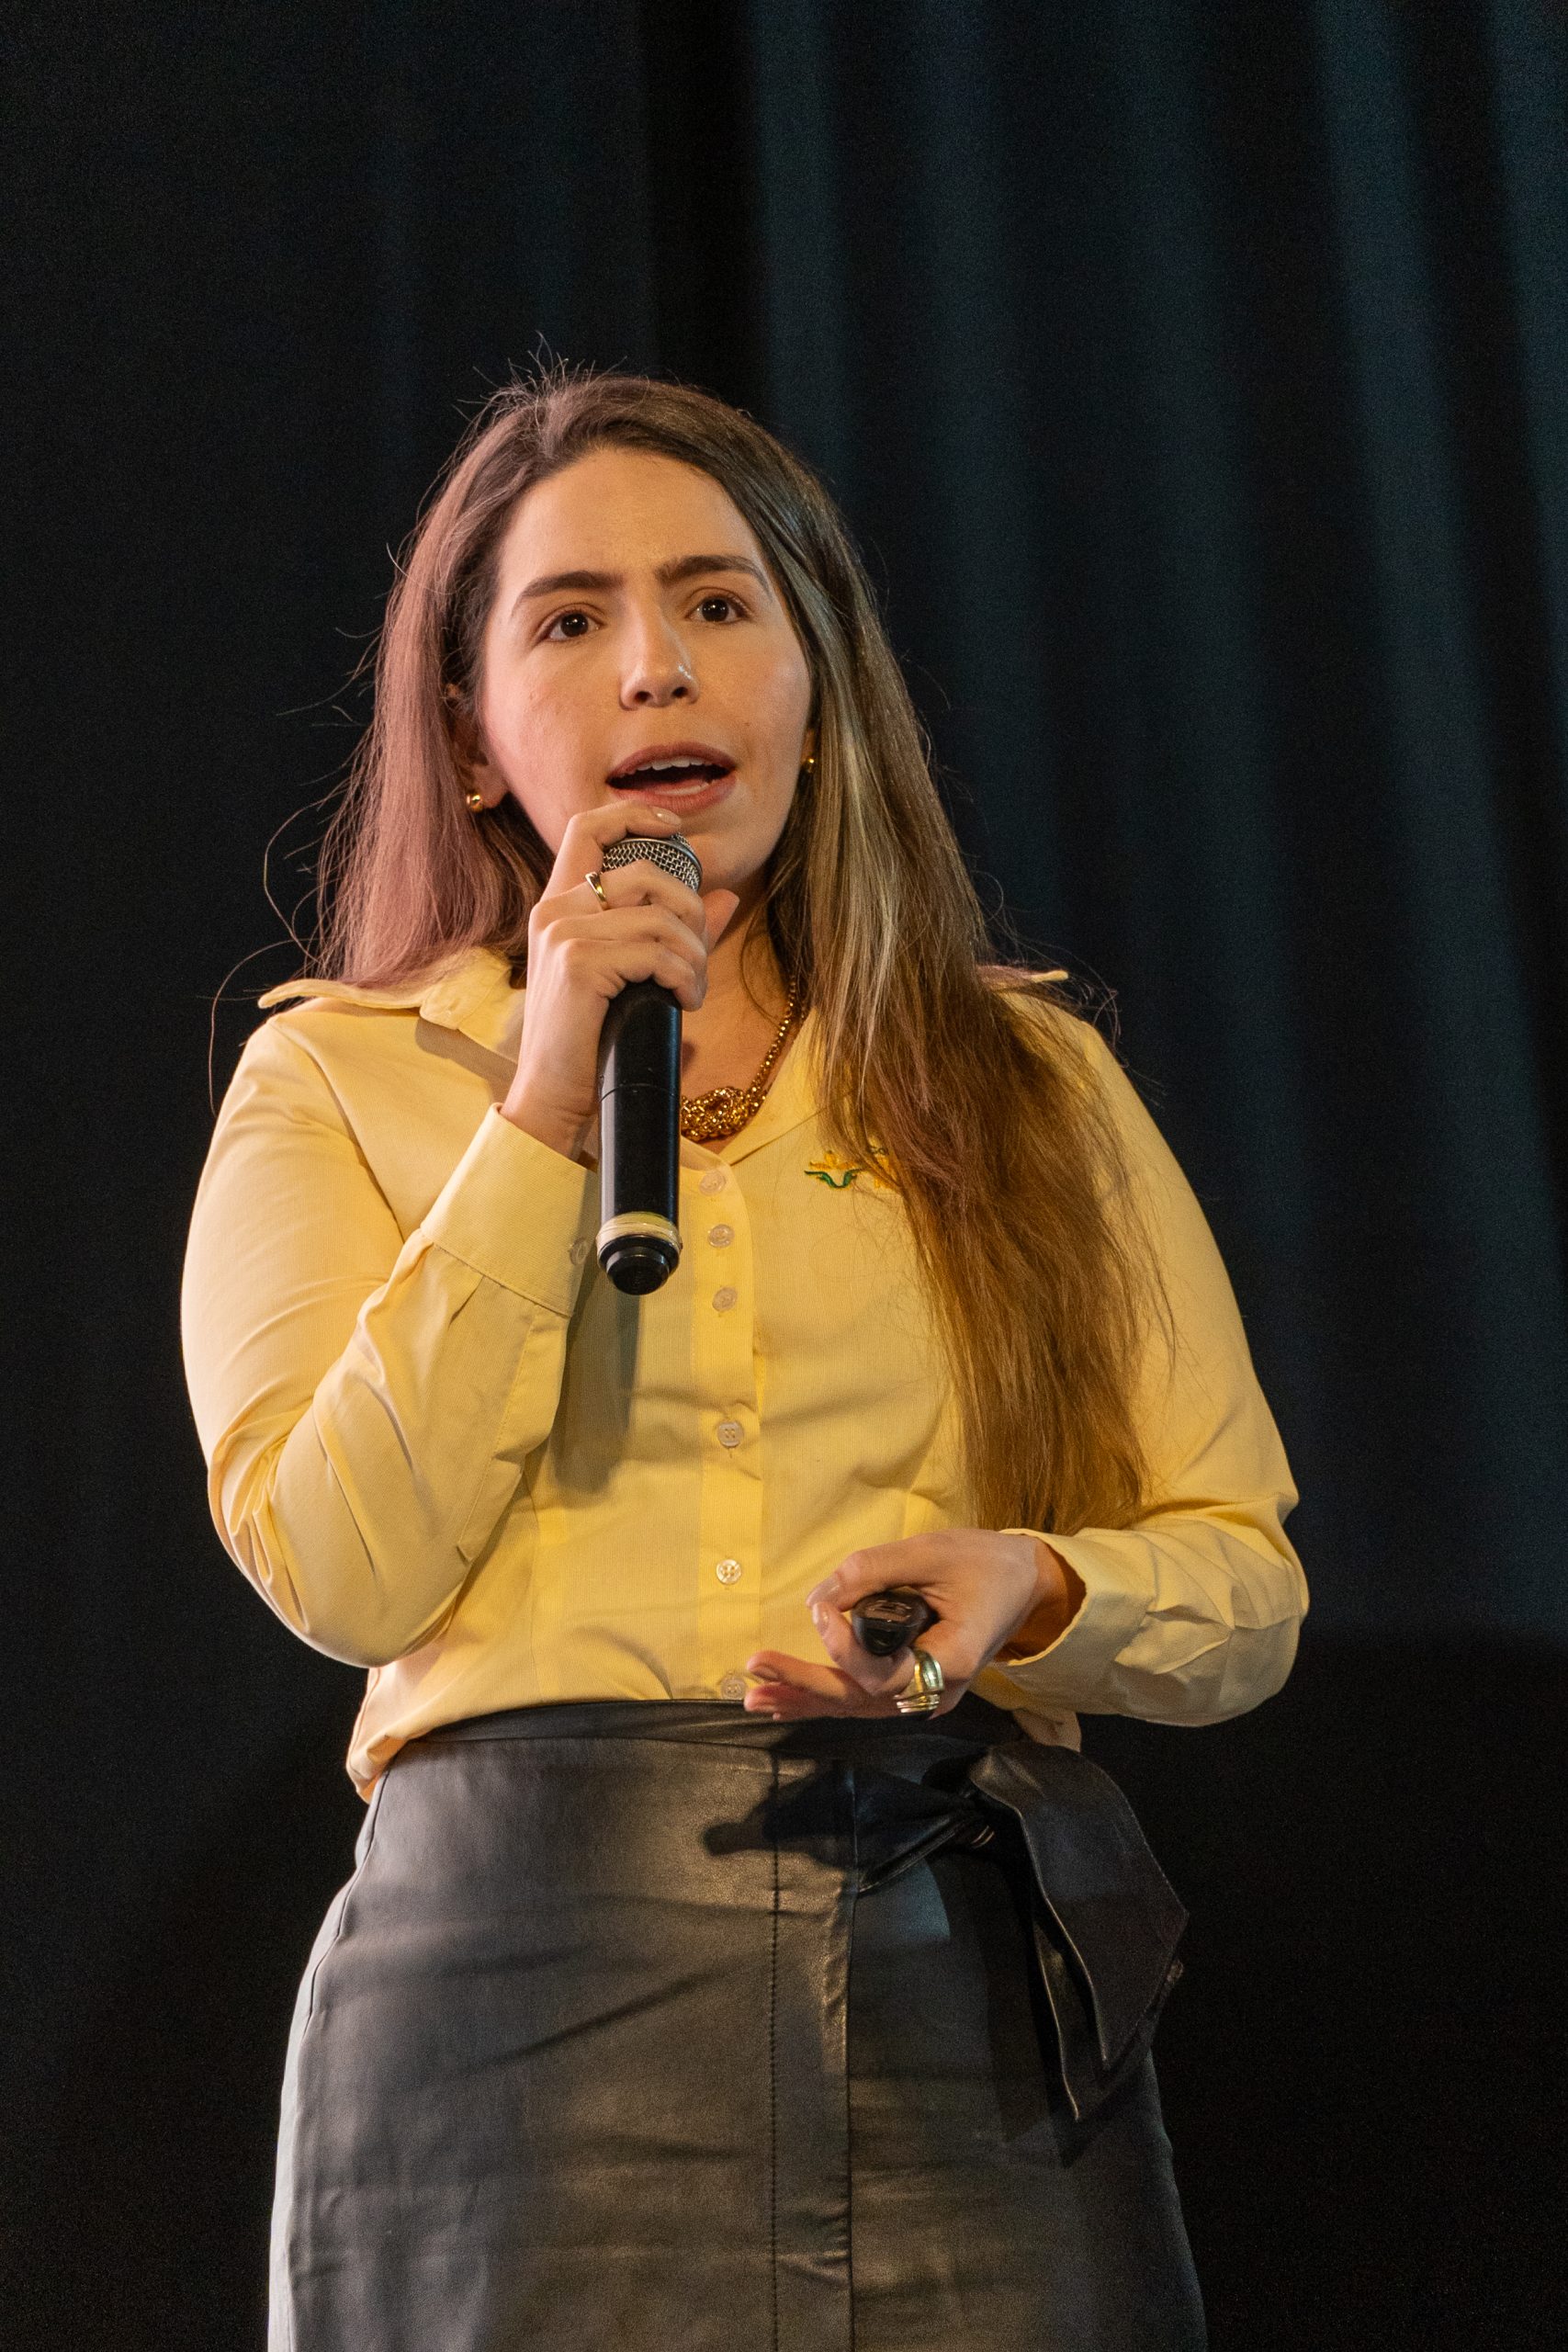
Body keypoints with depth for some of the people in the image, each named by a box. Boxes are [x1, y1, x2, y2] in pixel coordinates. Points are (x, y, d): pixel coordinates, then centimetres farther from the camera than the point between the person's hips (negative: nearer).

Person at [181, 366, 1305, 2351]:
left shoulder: (1033, 1076, 16)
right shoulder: (337, 1080, 11)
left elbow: (1250, 1584, 11)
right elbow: (342, 1570, -3)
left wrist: (1033, 1588, -11)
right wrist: (550, 1110, -6)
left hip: (978, 1984, 2)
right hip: (524, 1964, -1)